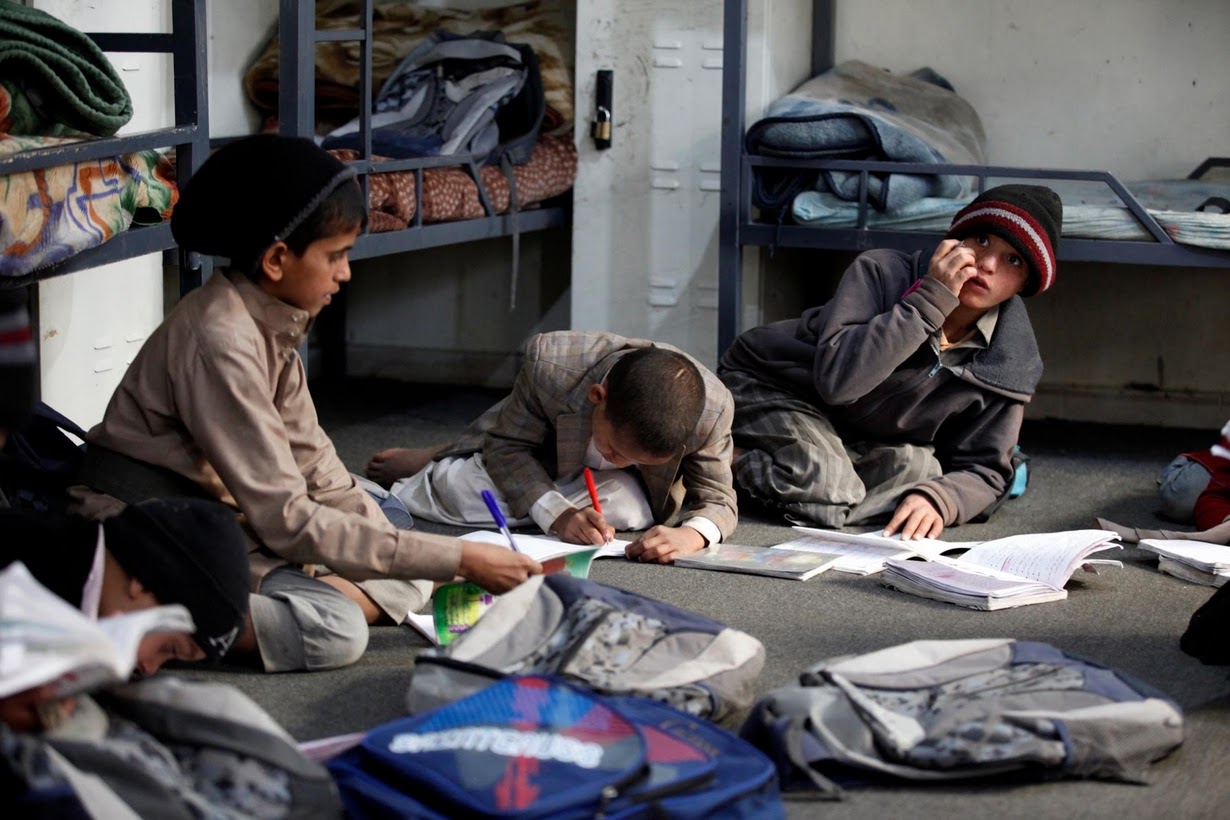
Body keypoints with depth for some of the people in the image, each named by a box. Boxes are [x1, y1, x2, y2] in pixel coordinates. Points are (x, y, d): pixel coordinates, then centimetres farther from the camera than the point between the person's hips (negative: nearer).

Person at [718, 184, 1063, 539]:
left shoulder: (1011, 363, -13)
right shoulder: (882, 273, -24)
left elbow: (984, 469, -10)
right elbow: (836, 379, -37)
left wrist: (937, 500, -33)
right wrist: (930, 299, -38)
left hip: (864, 440, 6)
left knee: (924, 471, -23)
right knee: (824, 488, -32)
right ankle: (735, 458, -2)